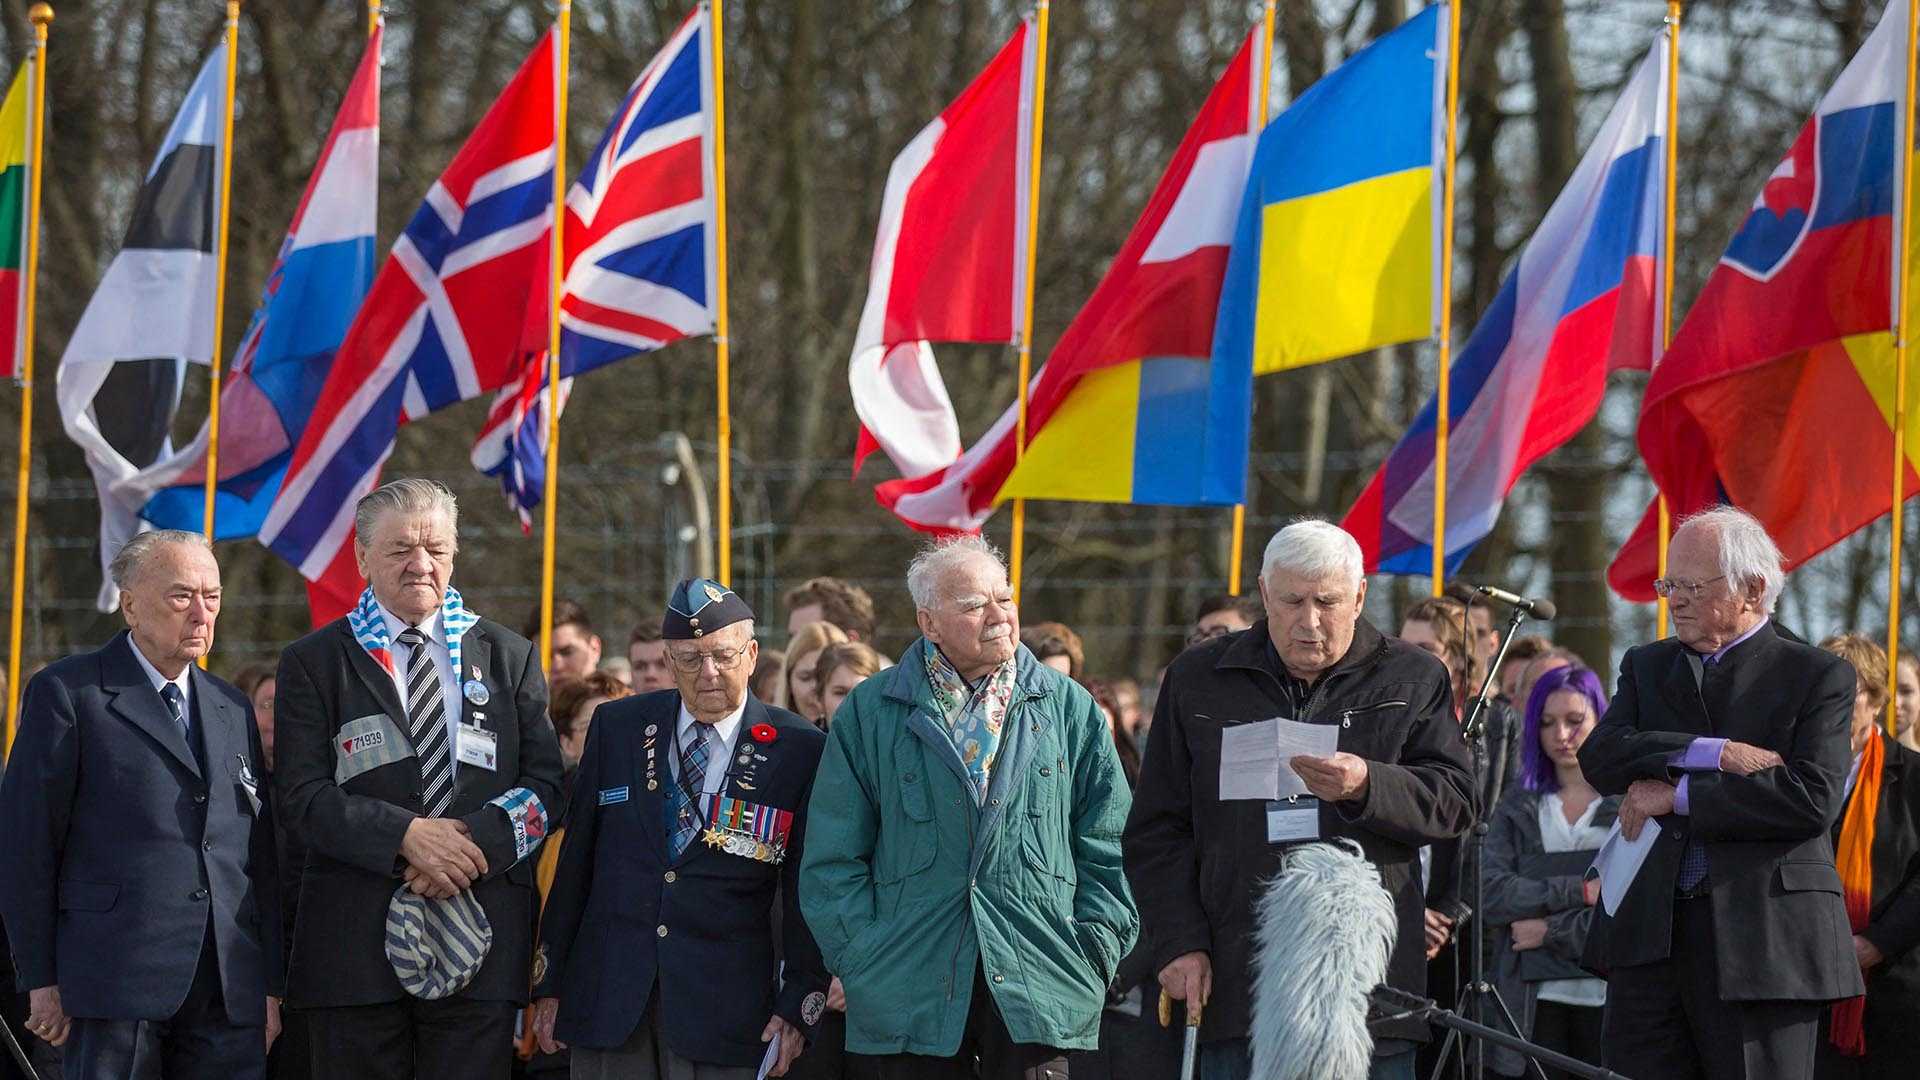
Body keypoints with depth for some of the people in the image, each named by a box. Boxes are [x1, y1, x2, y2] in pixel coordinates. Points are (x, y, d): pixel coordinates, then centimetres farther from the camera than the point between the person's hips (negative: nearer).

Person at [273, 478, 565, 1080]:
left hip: (483, 942, 1)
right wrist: (406, 836, -17)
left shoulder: (510, 657, 13)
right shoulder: (314, 663, 5)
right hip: (355, 937, -1)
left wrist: (477, 841, -13)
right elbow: (302, 797, -4)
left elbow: (545, 783, 5)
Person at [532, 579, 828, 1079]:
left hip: (724, 1011, -2)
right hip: (608, 995, 2)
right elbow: (576, 859, 10)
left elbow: (806, 891, 1)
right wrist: (550, 981, 8)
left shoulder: (799, 751, 0)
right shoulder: (617, 726, 7)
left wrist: (799, 1006, -5)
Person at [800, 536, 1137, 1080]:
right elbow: (833, 858, 6)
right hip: (910, 990, 0)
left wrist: (1093, 953, 0)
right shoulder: (870, 714, 7)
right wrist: (860, 960, -4)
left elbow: (1107, 848, 10)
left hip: (1038, 991, 0)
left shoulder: (1068, 708, 11)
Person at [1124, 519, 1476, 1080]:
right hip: (1237, 984, 1)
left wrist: (1366, 787, -20)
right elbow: (1158, 830, 13)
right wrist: (1179, 943, 2)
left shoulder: (1413, 680, 9)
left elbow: (1455, 801, -1)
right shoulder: (1198, 680, 12)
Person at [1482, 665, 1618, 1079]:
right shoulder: (1517, 808, 15)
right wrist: (1580, 891, -9)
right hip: (1535, 1002, 2)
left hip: (1609, 995, -2)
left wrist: (1551, 931, -7)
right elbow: (1492, 896, 1)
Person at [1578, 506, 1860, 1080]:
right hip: (1649, 933, 4)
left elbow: (1813, 799, -13)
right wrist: (1717, 754, -14)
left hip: (1761, 940, -4)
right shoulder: (1646, 666, 16)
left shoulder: (1818, 676, 1)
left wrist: (1678, 795, -11)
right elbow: (1599, 757, -2)